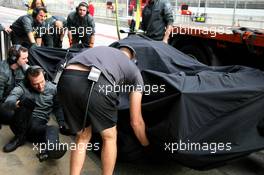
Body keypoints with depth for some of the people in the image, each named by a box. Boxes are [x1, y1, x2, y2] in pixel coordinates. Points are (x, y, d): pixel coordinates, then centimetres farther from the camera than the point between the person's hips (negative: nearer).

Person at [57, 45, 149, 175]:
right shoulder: (135, 71, 27)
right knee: (109, 137, 22)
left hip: (66, 80, 5)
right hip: (96, 84, -4)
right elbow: (136, 121, 26)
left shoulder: (99, 49, 39)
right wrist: (147, 145, 42)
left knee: (83, 137, 25)